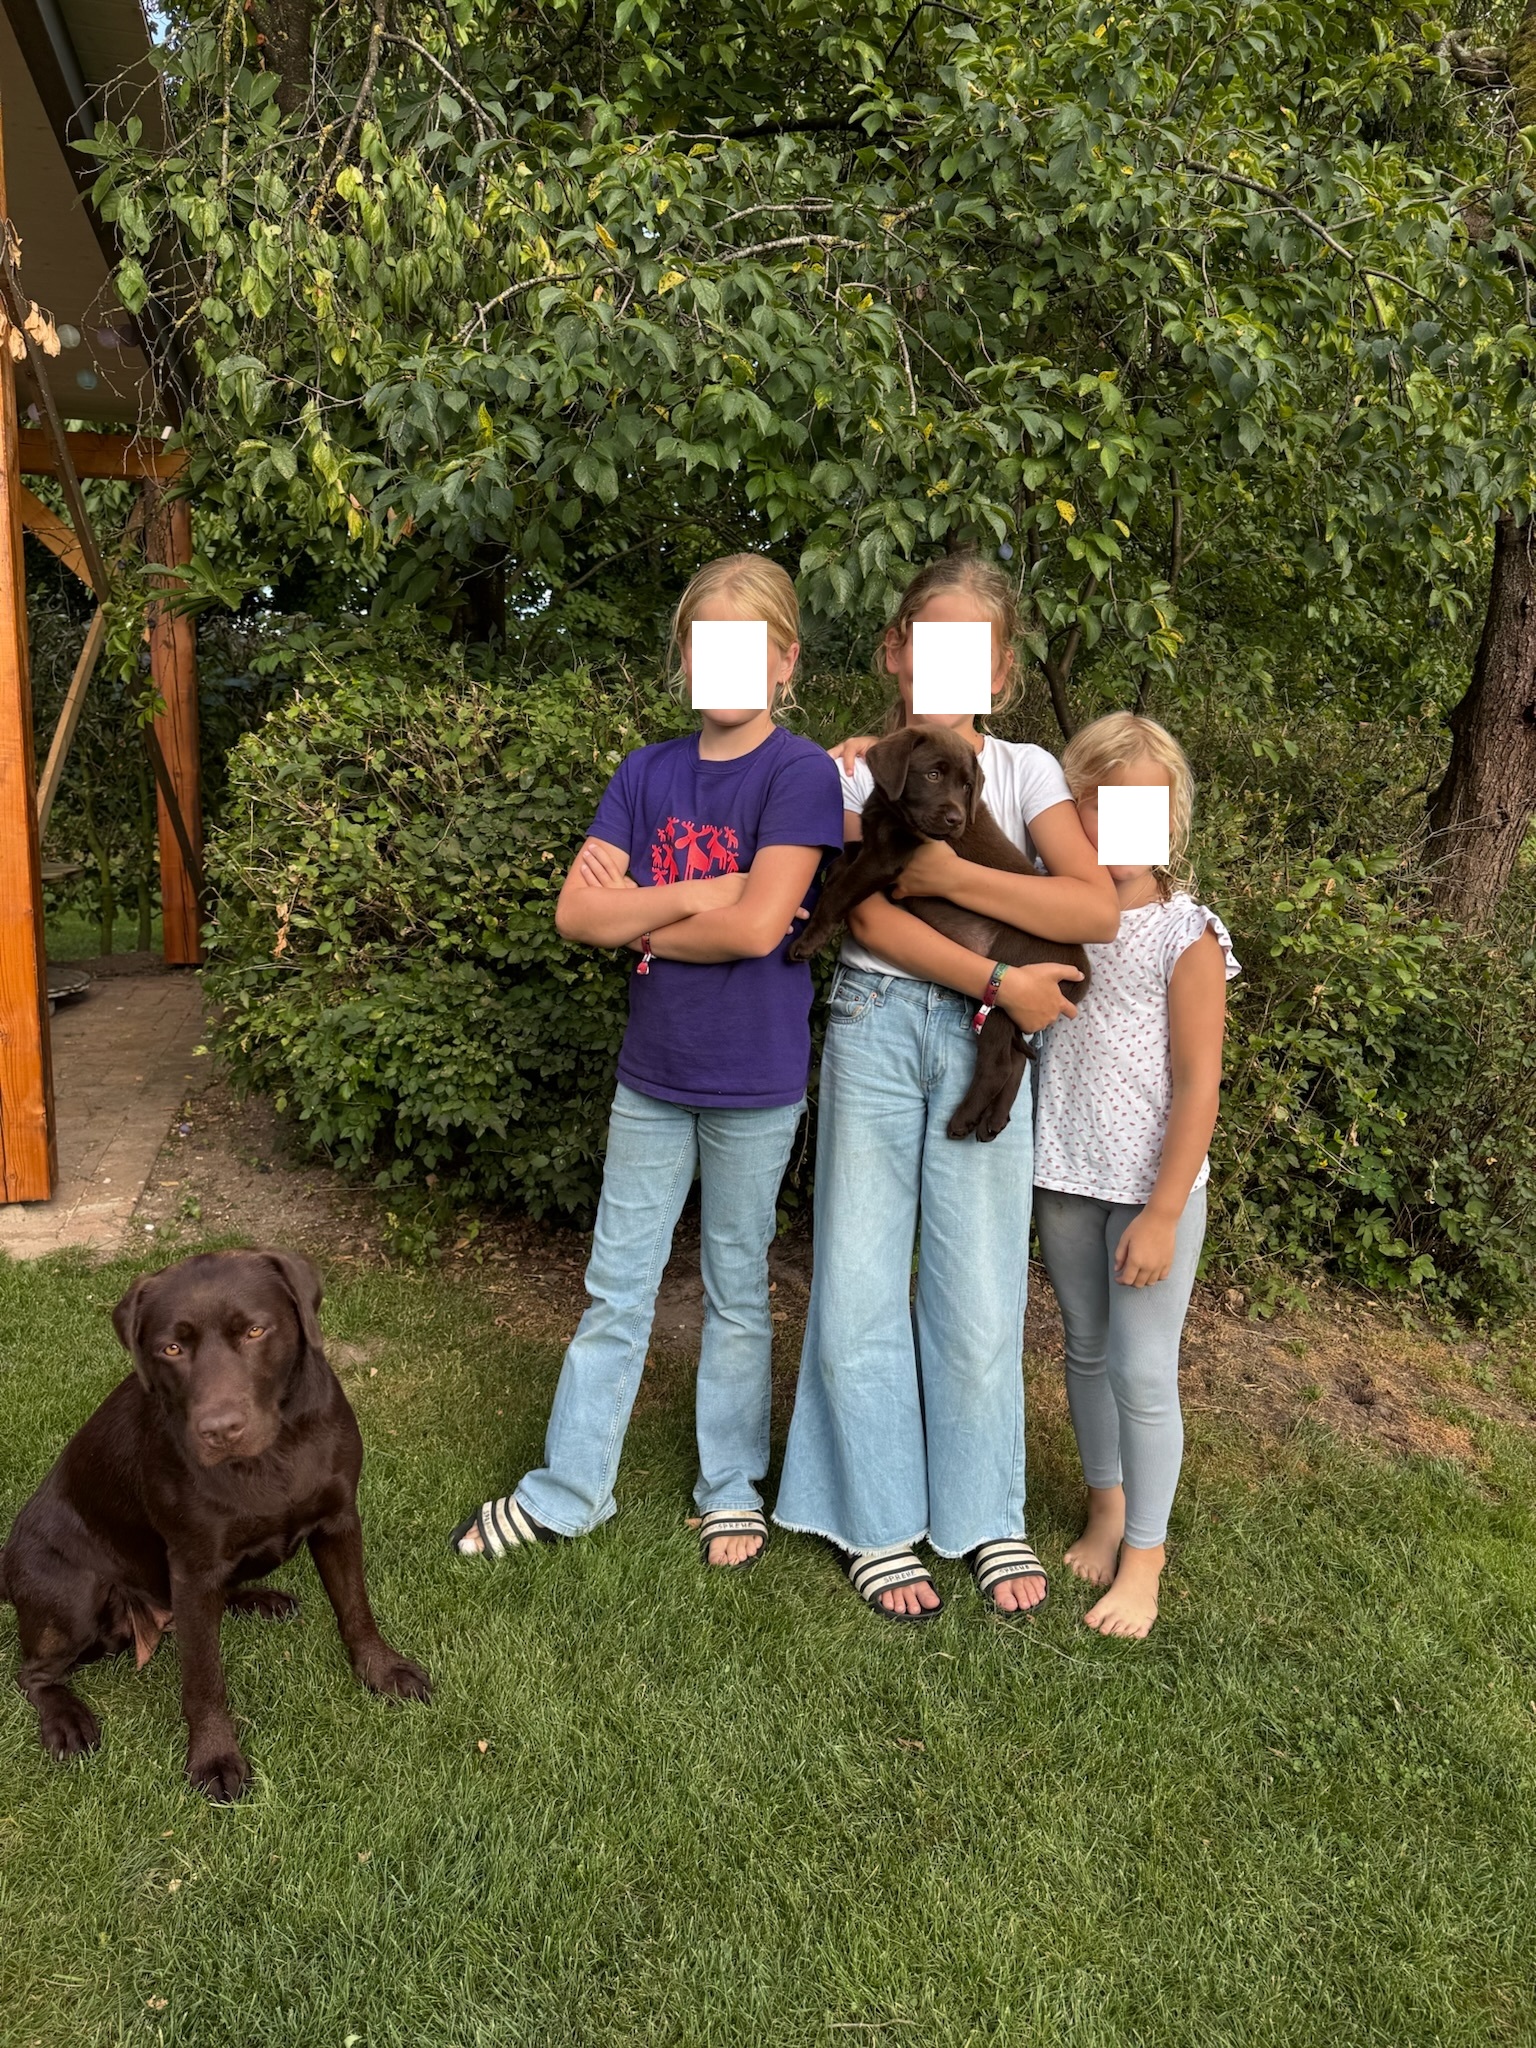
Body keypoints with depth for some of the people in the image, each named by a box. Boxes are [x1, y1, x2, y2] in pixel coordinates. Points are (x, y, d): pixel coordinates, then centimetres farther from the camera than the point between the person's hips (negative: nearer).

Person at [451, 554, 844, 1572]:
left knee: (738, 1289, 12)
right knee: (616, 1289, 13)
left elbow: (757, 926, -22)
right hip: (652, 1072, 4)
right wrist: (701, 894, -14)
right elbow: (576, 913, -4)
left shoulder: (800, 773, -10)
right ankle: (568, 1490, 28)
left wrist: (637, 907, -9)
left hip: (755, 1080, -4)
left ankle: (732, 1487, 31)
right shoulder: (648, 773, 4)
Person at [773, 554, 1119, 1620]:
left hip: (984, 1044, 0)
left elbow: (1098, 908, -9)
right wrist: (1002, 982, -15)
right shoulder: (858, 772, 4)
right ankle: (878, 1520, 20)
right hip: (875, 1025, 0)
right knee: (861, 1282, 3)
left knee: (979, 1290, 4)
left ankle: (984, 1514, 24)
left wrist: (950, 872, -15)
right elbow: (877, 922, -9)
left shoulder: (1024, 770, 6)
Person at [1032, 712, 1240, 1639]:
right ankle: (1106, 1508, 36)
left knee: (1143, 1372, 1)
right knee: (1087, 1351, 17)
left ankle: (1144, 1553, 20)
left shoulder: (1187, 934, -10)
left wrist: (1163, 1212, -13)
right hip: (1064, 1177, 4)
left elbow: (1198, 1084, -11)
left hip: (1151, 1187, -4)